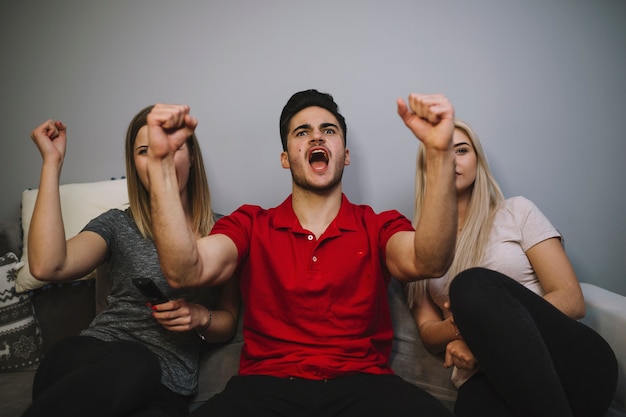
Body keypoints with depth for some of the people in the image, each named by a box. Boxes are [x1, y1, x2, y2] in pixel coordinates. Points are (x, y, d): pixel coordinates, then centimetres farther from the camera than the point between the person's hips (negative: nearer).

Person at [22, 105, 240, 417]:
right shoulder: (117, 225, 7)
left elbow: (228, 323, 14)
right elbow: (46, 266, -14)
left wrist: (201, 316, -11)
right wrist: (52, 161, -7)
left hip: (163, 387, 1)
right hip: (93, 357, 0)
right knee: (132, 363, -36)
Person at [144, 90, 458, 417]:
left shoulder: (380, 226, 7)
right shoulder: (249, 224, 8)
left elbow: (428, 263, -15)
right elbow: (184, 272, -10)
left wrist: (439, 152, -28)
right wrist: (161, 159, -19)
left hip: (361, 384, 0)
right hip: (267, 386, 1)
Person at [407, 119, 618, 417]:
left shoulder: (516, 212, 8)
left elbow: (572, 300, 0)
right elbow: (428, 333, 9)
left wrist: (489, 332, -15)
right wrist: (460, 327, -16)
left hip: (572, 359, 3)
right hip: (487, 373, -2)